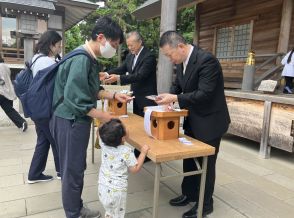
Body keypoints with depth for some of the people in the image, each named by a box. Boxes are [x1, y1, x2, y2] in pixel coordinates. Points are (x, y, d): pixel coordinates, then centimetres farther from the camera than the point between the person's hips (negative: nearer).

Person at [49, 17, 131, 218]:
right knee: (72, 170, 6)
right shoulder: (81, 59, -21)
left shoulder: (90, 58, 9)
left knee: (77, 168, 20)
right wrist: (101, 116, -18)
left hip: (78, 120, 10)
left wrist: (114, 95, 6)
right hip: (71, 121, -10)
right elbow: (73, 97, -26)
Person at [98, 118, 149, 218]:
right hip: (117, 190, -5)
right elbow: (135, 169, -11)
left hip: (103, 187, 5)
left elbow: (102, 135, 14)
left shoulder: (104, 145, -9)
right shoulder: (126, 151, -23)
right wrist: (143, 152, -8)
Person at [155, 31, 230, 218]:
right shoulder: (181, 61, 1)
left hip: (210, 121, -8)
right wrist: (169, 96, -8)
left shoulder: (206, 60, -25)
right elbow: (178, 84, 12)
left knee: (206, 164, 7)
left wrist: (175, 98, -26)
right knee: (189, 159, 19)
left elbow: (204, 94, -29)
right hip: (193, 120, 8)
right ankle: (189, 194, 39)